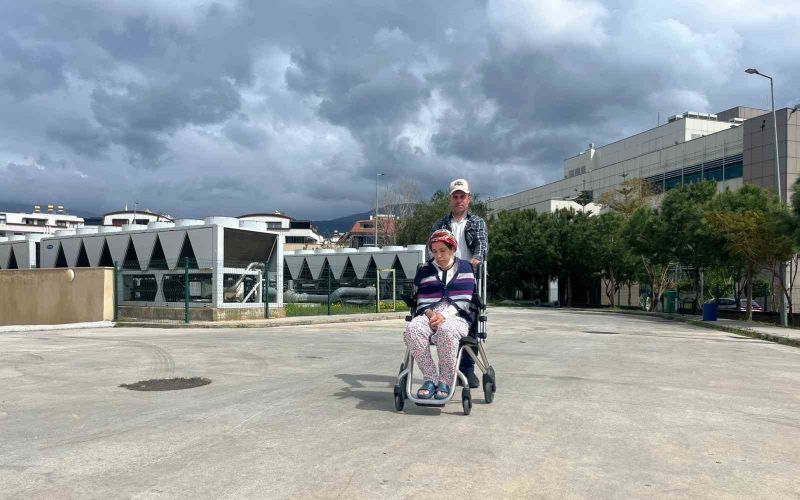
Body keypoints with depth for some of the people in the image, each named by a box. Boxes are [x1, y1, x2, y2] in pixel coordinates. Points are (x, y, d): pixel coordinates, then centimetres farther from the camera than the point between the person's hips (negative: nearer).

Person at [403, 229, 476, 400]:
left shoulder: (465, 268, 13)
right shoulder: (425, 271, 20)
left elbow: (464, 300, 1)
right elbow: (422, 301, 11)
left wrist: (444, 315, -13)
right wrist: (430, 314, -12)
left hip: (456, 317, -2)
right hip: (429, 315, 3)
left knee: (446, 331, -40)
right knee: (412, 329, -34)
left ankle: (445, 381, -24)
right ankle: (430, 377, -24)